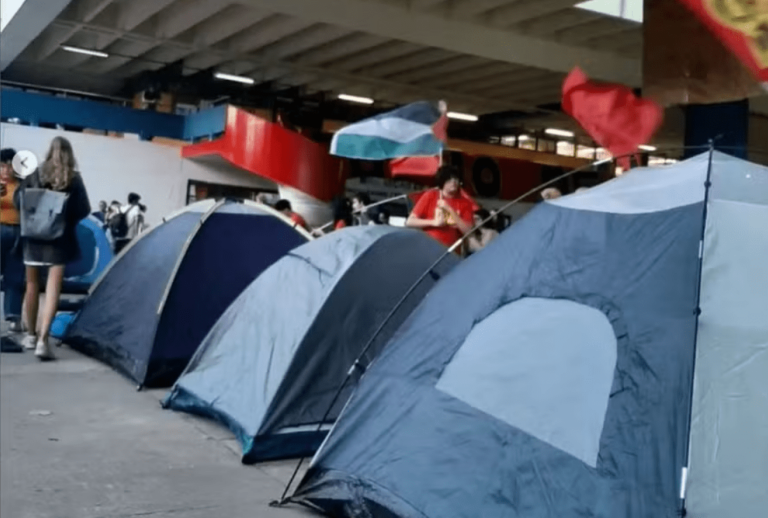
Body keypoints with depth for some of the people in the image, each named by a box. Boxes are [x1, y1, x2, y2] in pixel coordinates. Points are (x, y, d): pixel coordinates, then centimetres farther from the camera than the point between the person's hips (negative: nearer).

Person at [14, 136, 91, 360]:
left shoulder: (35, 175, 1)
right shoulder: (74, 179, -3)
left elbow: (18, 201, 0)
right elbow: (84, 210, -4)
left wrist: (32, 218, 14)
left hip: (34, 236, 2)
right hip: (61, 239, -2)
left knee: (32, 285, 16)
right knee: (53, 288, -5)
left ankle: (31, 335, 26)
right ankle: (43, 339, -17)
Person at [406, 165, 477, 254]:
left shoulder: (465, 203, 5)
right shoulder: (430, 196, 3)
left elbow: (468, 231, -6)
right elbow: (409, 221, -1)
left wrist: (450, 210, -10)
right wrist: (434, 222, -12)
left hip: (451, 251, 1)